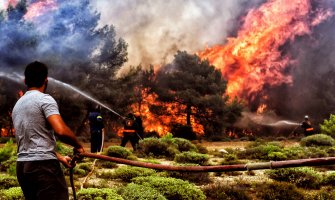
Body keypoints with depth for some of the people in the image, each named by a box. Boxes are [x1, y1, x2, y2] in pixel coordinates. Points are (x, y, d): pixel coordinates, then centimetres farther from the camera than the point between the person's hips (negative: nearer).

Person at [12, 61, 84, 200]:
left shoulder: (17, 105, 19)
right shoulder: (44, 99, -7)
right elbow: (61, 131, -22)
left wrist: (60, 157, 29)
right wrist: (78, 145, -3)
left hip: (22, 165, 8)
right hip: (43, 165, -8)